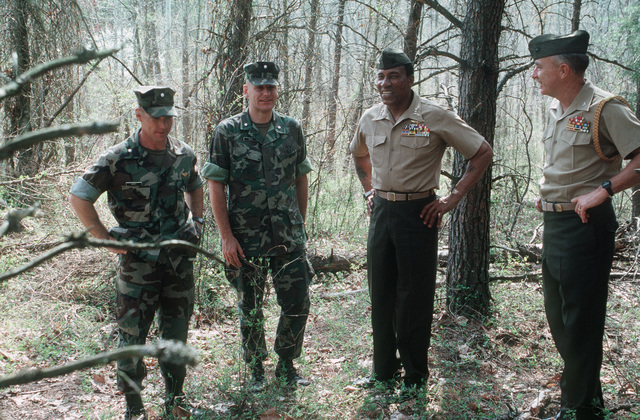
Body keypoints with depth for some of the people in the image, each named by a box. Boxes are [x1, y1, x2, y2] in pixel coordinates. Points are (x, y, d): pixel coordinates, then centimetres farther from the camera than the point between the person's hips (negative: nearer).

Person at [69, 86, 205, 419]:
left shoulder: (184, 155, 2)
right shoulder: (119, 159, -13)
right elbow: (78, 198, -8)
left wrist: (196, 222, 10)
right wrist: (107, 239, -11)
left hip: (180, 259, 4)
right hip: (138, 263, -4)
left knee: (177, 334, 14)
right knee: (132, 336, 2)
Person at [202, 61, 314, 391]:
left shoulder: (291, 129, 5)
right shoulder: (227, 132, -5)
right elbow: (216, 186, -5)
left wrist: (300, 225, 12)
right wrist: (226, 236, -10)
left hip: (289, 237, 2)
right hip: (245, 240, -2)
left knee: (297, 304, 4)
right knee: (250, 309, 9)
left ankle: (286, 364, 25)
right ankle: (256, 370, 28)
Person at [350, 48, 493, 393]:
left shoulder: (434, 117, -10)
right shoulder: (370, 119, 5)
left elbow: (483, 153, -6)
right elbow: (359, 155, 28)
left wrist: (452, 199, -10)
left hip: (418, 213, -5)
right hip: (381, 211, 5)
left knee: (414, 297, 2)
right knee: (380, 294, 11)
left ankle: (415, 376, 17)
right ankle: (384, 371, 24)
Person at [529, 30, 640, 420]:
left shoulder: (604, 107, -14)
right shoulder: (555, 110, 12)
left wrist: (603, 190, -26)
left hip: (585, 226, -9)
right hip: (554, 223, 9)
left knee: (581, 323, -2)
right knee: (558, 317, 16)